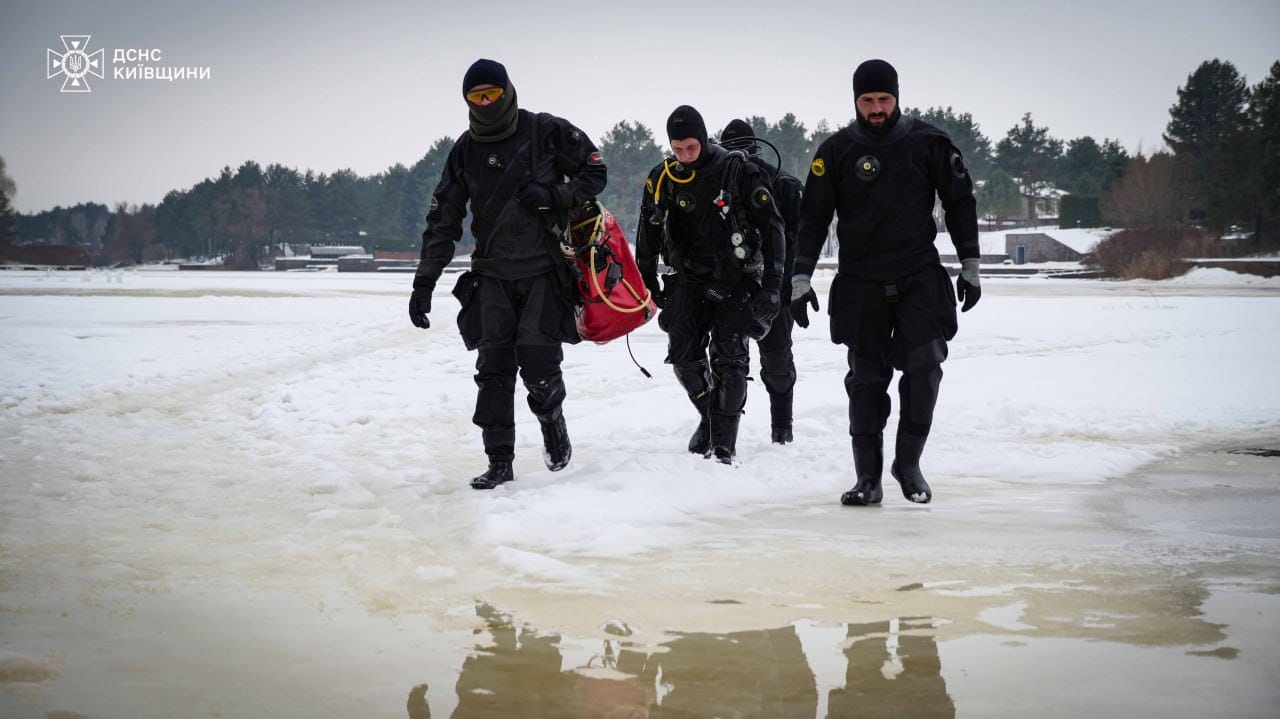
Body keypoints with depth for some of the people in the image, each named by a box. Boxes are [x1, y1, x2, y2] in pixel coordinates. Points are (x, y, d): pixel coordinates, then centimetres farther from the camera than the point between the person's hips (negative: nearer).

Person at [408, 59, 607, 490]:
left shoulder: (547, 132, -3)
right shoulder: (465, 152, 7)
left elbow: (594, 172, 3)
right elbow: (443, 220, 8)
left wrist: (555, 195, -15)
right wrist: (424, 283, 3)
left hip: (545, 272, -3)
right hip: (493, 276, 3)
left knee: (538, 362, -12)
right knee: (493, 369, -2)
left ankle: (552, 420, 20)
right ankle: (499, 461, 6)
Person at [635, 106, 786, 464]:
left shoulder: (739, 170, -12)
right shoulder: (662, 178, -2)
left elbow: (771, 226, -10)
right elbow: (648, 233, 10)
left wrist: (771, 284, -14)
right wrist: (648, 284, 11)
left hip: (737, 281, -3)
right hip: (689, 280, 4)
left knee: (729, 360, -9)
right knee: (683, 355, -2)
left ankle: (723, 446, -5)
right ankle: (710, 416, 23)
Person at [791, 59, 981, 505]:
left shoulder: (926, 142, 2)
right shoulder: (837, 151, 2)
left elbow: (959, 201, 10)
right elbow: (813, 217, 5)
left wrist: (969, 264, 8)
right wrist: (800, 277, -2)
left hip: (920, 276, 0)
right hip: (861, 283, 0)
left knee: (924, 364, -14)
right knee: (866, 378, 1)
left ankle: (908, 463, 2)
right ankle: (868, 478, 7)